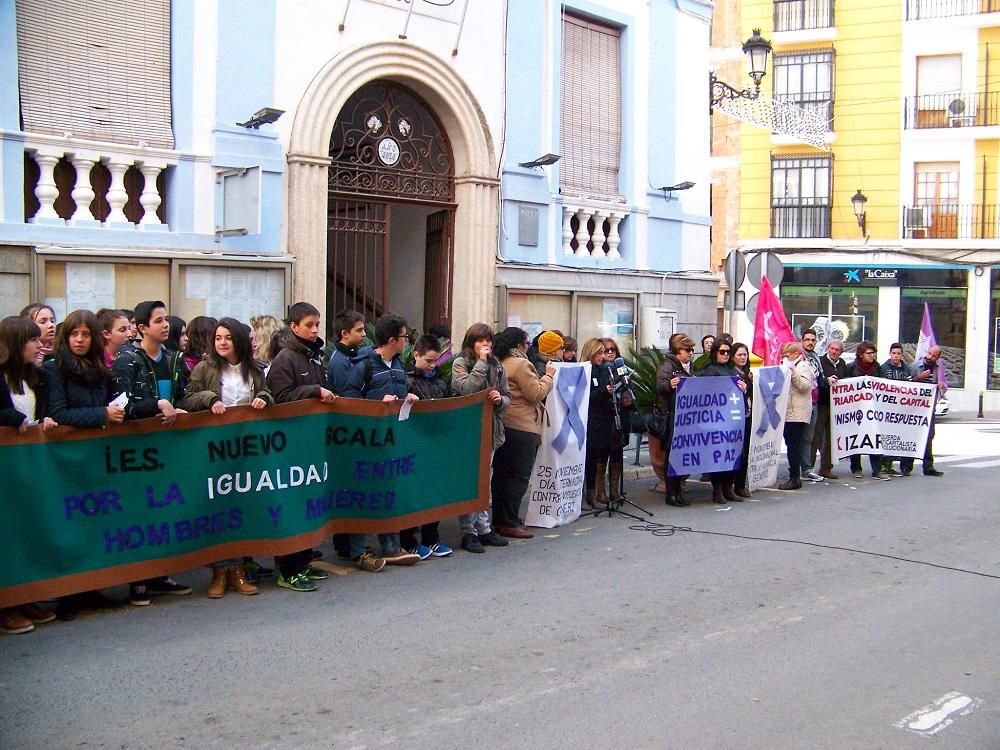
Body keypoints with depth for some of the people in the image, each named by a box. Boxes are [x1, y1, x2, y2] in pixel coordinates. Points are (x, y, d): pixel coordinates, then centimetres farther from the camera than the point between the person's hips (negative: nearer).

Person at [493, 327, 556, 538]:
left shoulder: (500, 363, 12)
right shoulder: (521, 364, -14)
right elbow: (536, 394, -13)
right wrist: (548, 376, -1)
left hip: (503, 425, 9)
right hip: (522, 427, -9)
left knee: (501, 473, 12)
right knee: (519, 475, -4)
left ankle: (499, 520, 19)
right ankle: (510, 524, -4)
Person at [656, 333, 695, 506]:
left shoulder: (688, 367, 19)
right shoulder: (668, 366, -7)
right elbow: (660, 384, -24)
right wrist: (669, 384, -45)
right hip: (672, 417, -8)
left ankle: (679, 490, 17)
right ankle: (671, 493, 2)